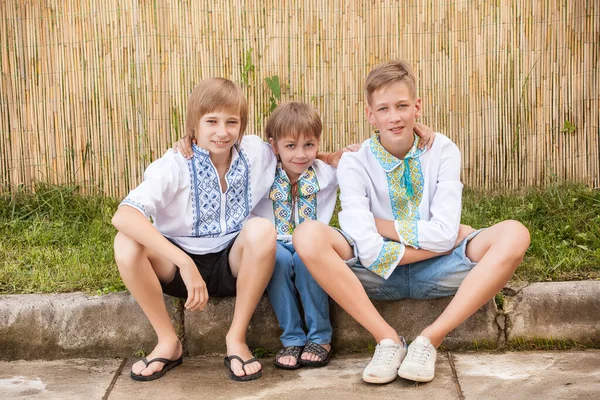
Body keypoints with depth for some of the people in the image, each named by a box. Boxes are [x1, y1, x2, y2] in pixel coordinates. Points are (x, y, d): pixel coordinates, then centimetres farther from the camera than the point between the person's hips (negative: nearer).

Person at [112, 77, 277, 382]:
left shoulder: (255, 152, -8)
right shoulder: (175, 165, -18)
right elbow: (122, 216, -34)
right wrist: (185, 264, -42)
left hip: (233, 266, 1)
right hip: (177, 266, -1)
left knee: (262, 230, -30)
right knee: (127, 243, -29)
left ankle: (237, 337, -14)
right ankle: (168, 341, -10)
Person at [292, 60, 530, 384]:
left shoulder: (442, 151, -4)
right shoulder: (354, 163, -8)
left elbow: (445, 233, -15)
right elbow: (369, 251, -20)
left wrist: (383, 225, -11)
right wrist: (427, 239, -15)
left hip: (434, 272, 1)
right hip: (379, 275, -1)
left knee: (513, 235, -24)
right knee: (308, 236, -28)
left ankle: (431, 338, -21)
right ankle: (388, 339, -21)